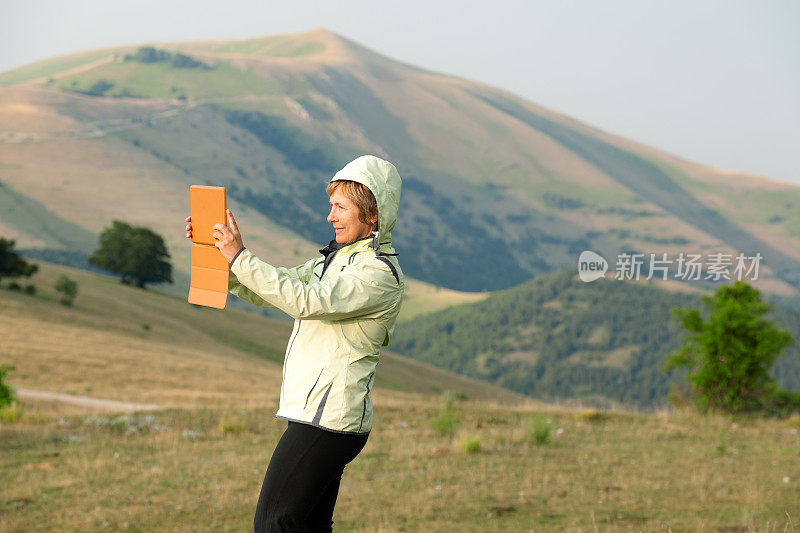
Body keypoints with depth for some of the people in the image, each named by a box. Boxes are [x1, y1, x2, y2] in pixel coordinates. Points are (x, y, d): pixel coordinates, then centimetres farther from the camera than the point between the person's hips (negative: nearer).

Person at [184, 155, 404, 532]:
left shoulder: (381, 274, -13)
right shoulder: (337, 258, 18)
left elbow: (307, 301, -25)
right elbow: (266, 292, 17)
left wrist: (240, 258, -23)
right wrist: (218, 252, 3)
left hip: (328, 418, -10)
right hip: (317, 414, 10)